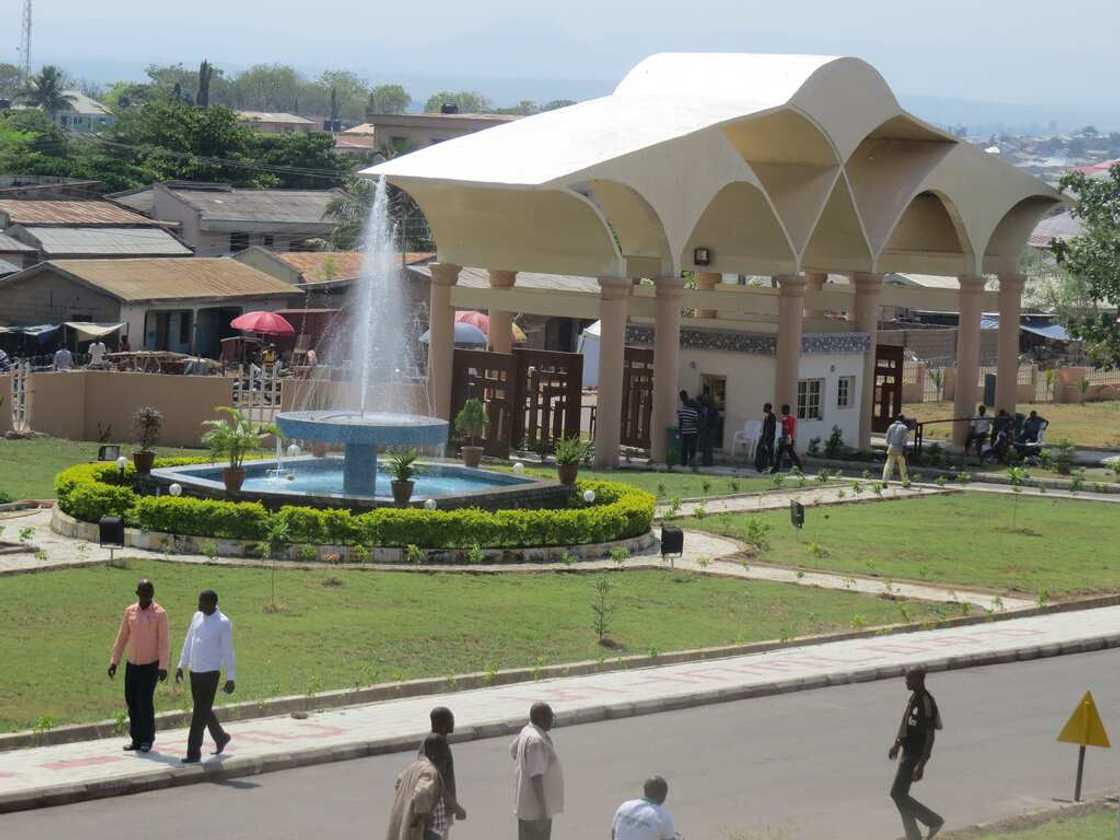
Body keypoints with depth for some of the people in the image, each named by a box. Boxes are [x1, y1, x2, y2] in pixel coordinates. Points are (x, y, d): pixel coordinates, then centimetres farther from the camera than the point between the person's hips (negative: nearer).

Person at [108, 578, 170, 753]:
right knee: (131, 701, 5)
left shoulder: (159, 614, -8)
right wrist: (114, 662, 7)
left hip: (150, 665, -5)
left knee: (145, 701, -6)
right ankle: (136, 738, 15)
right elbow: (122, 638, 10)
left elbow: (164, 642, -10)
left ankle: (147, 740, 7)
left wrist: (163, 667, -17)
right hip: (132, 664, 5)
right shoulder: (130, 611, 5)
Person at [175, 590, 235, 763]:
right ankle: (220, 737, 39)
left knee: (200, 713, -6)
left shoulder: (223, 623, -12)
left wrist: (230, 678, -9)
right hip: (195, 671, 7)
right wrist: (181, 666, 15)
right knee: (204, 710, 18)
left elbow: (228, 652, -9)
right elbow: (189, 642, 15)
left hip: (210, 673, -7)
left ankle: (194, 752, -3)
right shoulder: (197, 617, 7)